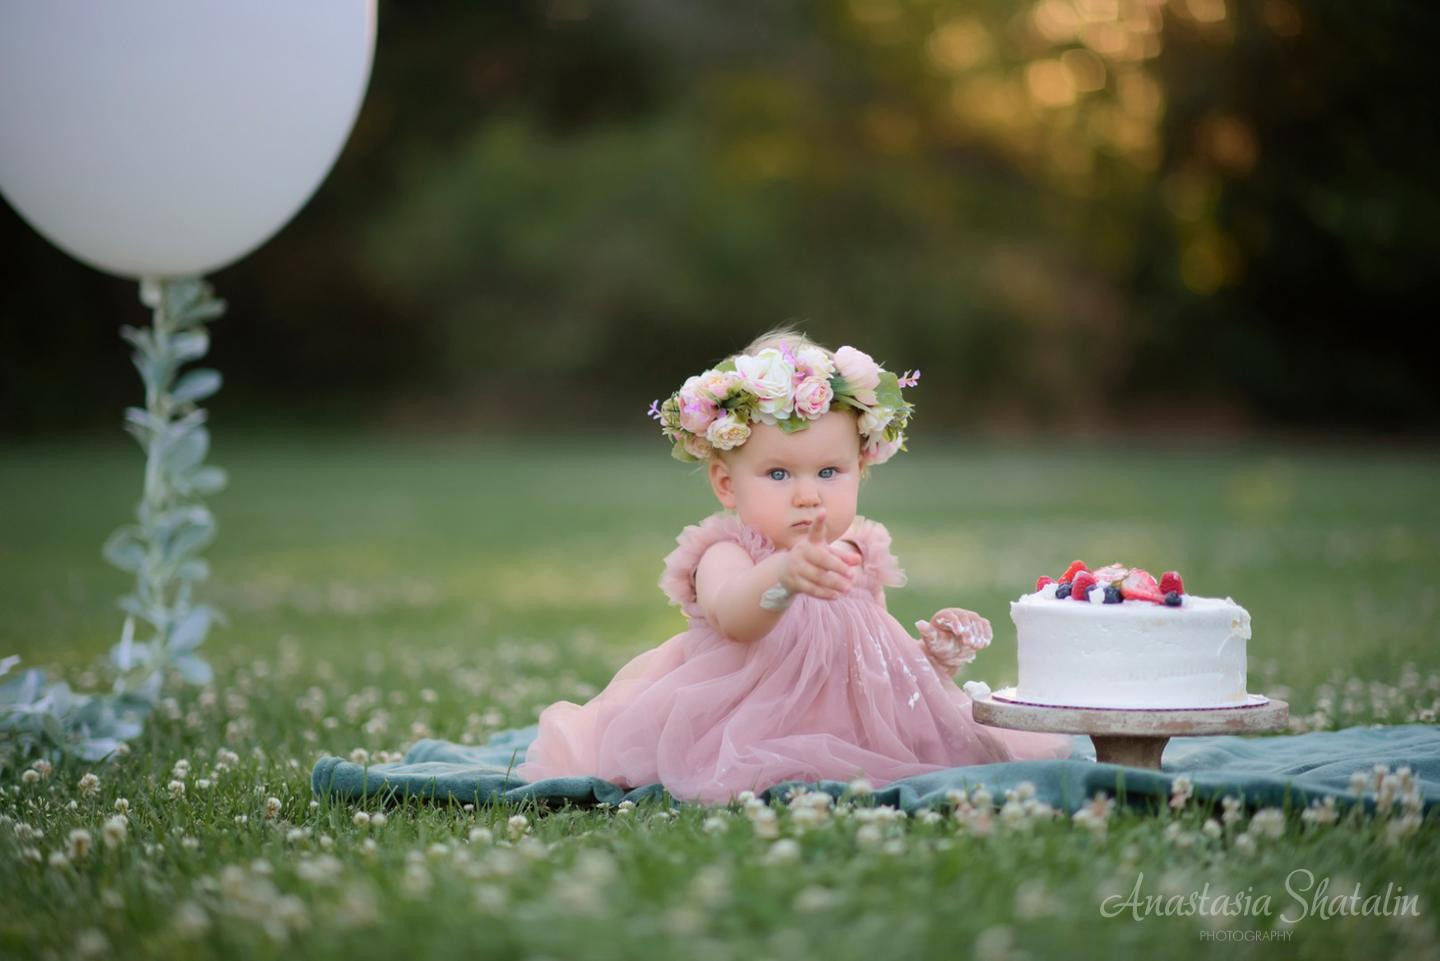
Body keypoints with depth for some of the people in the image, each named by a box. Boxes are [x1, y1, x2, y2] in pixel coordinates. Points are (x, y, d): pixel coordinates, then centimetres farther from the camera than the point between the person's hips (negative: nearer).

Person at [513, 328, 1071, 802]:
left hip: (849, 726, 6)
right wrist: (784, 577, -63)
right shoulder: (726, 555, -15)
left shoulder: (858, 561, 4)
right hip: (735, 730, -6)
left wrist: (933, 652, -3)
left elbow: (880, 652, 19)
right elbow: (732, 613, -41)